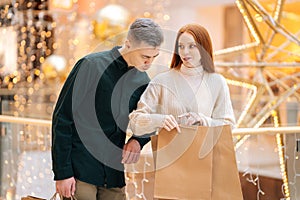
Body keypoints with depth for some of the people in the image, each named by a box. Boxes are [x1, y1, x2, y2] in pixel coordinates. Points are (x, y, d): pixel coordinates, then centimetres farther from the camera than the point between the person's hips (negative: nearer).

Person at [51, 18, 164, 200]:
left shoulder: (142, 81, 7)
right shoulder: (91, 66, -9)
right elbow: (62, 120, -9)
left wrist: (138, 140, -3)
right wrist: (62, 173, -12)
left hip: (114, 177, 5)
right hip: (79, 170, -5)